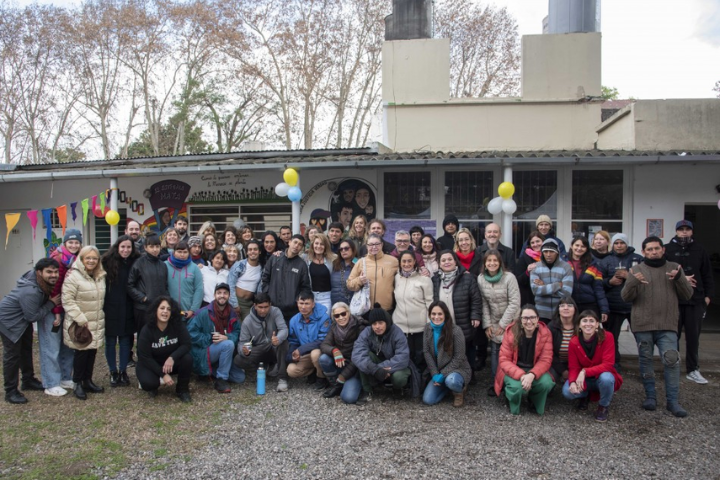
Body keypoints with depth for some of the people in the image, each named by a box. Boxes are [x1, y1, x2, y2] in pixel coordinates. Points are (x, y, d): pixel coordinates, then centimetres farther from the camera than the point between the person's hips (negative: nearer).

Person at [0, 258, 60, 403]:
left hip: (23, 318, 10)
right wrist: (52, 303, -25)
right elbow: (33, 316, -30)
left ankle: (28, 381, 37)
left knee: (26, 350, 21)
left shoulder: (43, 282, -13)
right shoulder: (30, 292, -39)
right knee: (12, 355, -2)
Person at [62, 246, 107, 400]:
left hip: (96, 323, 6)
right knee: (81, 352, 0)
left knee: (92, 352, 11)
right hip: (79, 324, -6)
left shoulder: (100, 276, 9)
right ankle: (78, 384, 14)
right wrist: (80, 318, -20)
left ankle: (88, 381, 24)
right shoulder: (73, 276, -14)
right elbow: (67, 300, -18)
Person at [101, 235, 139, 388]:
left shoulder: (136, 263, -1)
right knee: (110, 341, 8)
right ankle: (113, 372, 22)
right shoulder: (108, 262, -7)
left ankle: (123, 371, 23)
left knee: (125, 341, 10)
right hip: (110, 308, -2)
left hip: (127, 309, 2)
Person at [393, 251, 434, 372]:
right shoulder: (396, 278, 6)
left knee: (420, 356, 9)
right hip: (401, 325, 3)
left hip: (420, 326, -3)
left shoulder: (424, 279, -7)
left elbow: (430, 302, -7)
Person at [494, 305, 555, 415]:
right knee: (516, 386, -34)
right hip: (514, 370, -2)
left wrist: (532, 375, -33)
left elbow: (545, 360, -14)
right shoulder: (511, 332, -15)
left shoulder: (545, 333, -11)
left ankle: (535, 403, 7)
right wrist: (521, 375, -32)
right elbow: (504, 360, -15)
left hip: (535, 369, 2)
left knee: (546, 383, -30)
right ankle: (514, 406, 4)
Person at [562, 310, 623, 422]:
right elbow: (573, 368, -11)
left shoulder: (607, 337, -20)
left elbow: (608, 364, -24)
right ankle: (585, 396, 12)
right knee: (567, 391, -27)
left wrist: (585, 372, -34)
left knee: (606, 378, -38)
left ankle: (604, 406, -5)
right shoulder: (574, 342, -13)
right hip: (583, 379, 2)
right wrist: (573, 382, -33)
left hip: (603, 376, -1)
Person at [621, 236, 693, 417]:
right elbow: (626, 297, -1)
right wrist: (632, 282, -21)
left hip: (667, 325, 0)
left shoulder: (673, 268, 9)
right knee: (645, 360, 7)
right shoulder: (637, 270, 6)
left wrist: (679, 278, -12)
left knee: (672, 361, -8)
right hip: (643, 325, 0)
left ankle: (673, 401, 0)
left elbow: (688, 295, 6)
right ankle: (650, 396, 19)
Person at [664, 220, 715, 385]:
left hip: (696, 301, 2)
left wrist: (708, 296, 3)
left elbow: (707, 276, 11)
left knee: (693, 337, 8)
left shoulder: (699, 250, 10)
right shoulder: (667, 249, 0)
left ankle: (693, 370, 18)